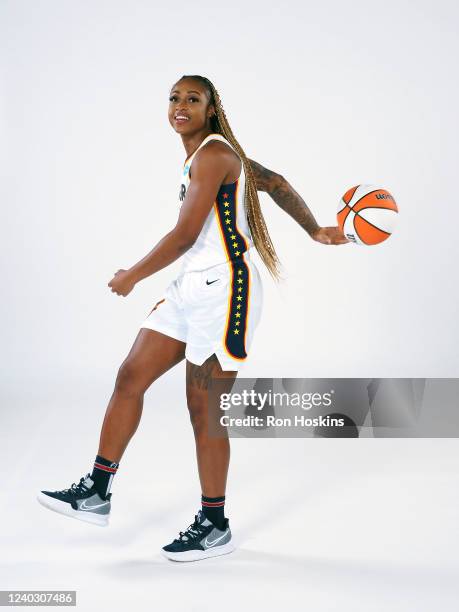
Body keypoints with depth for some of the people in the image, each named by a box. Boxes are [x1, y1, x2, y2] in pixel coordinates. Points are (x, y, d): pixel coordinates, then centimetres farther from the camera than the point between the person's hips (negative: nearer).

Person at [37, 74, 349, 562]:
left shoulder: (211, 155, -14)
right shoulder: (211, 152, 16)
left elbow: (185, 235, -17)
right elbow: (275, 183, 19)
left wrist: (131, 277, -6)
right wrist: (316, 232, 18)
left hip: (223, 290, -10)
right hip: (191, 287, 10)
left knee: (204, 411, -3)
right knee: (130, 377, 5)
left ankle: (215, 527, 12)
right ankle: (97, 493, 13)